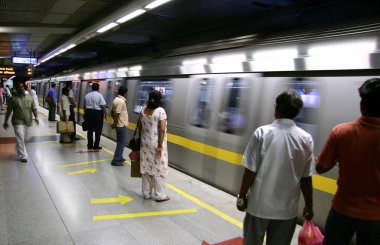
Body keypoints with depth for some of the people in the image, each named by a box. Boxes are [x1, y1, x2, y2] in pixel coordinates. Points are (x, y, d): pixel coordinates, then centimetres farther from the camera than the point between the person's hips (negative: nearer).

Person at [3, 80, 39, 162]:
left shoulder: (29, 97, 4)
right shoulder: (13, 99, -4)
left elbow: (34, 108, 4)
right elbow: (8, 111, 0)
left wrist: (36, 117, -11)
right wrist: (6, 122, 2)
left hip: (27, 121, 4)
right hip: (18, 122, -4)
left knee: (23, 138, 19)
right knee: (20, 139, -10)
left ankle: (18, 148, 46)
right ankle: (22, 156, -4)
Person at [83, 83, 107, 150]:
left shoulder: (87, 95, 8)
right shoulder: (99, 95, -9)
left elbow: (85, 106, 12)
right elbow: (103, 106, -14)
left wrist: (85, 115, 22)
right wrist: (105, 114, -5)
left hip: (89, 112, 5)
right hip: (98, 112, -5)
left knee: (90, 130, 12)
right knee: (98, 130, 3)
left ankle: (90, 145, 16)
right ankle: (96, 146, 5)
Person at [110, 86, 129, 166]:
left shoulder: (116, 99, 9)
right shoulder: (121, 101, -21)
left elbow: (112, 112, 15)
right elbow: (117, 114, -23)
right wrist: (114, 124, -12)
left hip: (119, 124, 10)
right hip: (122, 125, -10)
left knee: (120, 142, 19)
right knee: (121, 143, -3)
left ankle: (119, 158, 29)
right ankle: (116, 160, 1)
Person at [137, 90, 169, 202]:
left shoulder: (143, 110, 5)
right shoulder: (160, 111, -13)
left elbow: (139, 126, 12)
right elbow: (162, 129, -18)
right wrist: (160, 146, -16)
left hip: (145, 143, 6)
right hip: (156, 144, -6)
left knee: (146, 167, 14)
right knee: (159, 169, 4)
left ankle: (146, 193, 23)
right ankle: (160, 195, 11)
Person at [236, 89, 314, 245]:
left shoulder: (262, 133, -13)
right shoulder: (306, 139, -6)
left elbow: (250, 171, -12)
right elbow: (306, 178, -3)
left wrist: (242, 197, 2)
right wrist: (309, 206, 11)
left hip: (259, 204, -1)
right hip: (287, 208, 2)